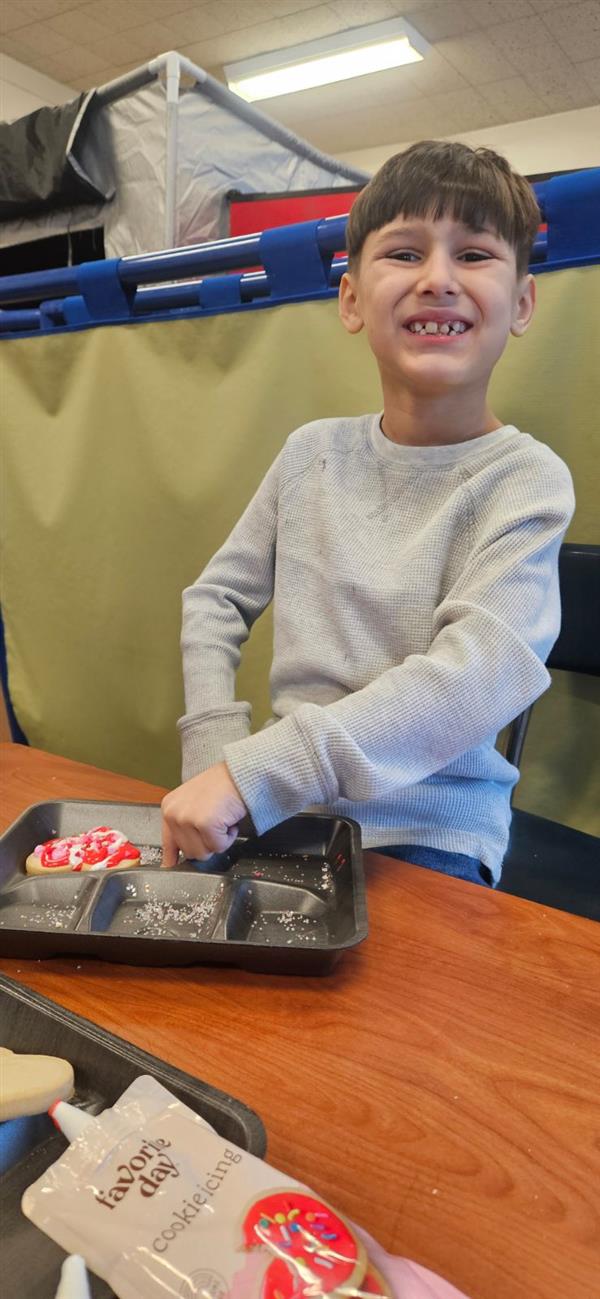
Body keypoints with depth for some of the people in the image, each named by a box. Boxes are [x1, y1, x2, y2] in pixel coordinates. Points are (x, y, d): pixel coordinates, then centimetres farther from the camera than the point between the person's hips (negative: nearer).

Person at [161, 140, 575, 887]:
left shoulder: (524, 479, -10)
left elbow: (479, 678, -23)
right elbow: (216, 598, 8)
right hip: (280, 812, 3)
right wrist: (214, 752, -7)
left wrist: (255, 772, -29)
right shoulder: (313, 452, 3)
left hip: (426, 832, -3)